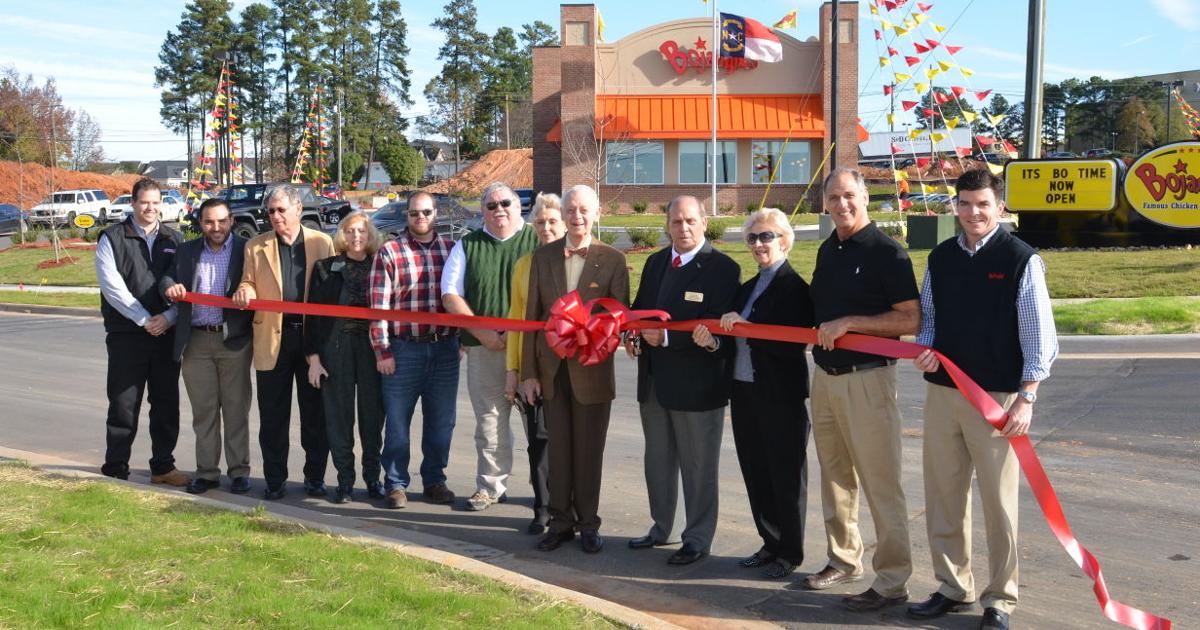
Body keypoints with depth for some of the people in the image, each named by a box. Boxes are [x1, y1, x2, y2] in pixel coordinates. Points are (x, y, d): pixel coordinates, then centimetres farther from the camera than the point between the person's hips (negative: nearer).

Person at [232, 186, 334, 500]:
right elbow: (249, 283, 13)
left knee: (315, 414, 6)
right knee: (273, 416, 5)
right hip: (272, 340, 1)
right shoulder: (256, 247, 9)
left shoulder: (322, 243, 5)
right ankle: (275, 480, 16)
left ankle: (315, 477, 17)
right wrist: (244, 291, -12)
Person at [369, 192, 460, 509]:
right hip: (404, 349, -3)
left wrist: (463, 338, 9)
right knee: (397, 420, 4)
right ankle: (395, 484, 16)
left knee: (441, 421, 10)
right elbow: (378, 305, -5)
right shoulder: (389, 252, -2)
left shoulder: (451, 249, 8)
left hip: (445, 348, 3)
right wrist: (382, 351, -8)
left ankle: (434, 480, 23)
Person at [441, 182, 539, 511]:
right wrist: (482, 333, -5)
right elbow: (451, 295, 7)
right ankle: (490, 487, 20)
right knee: (489, 421, 9)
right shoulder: (467, 246, 12)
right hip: (484, 349, 3)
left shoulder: (538, 241, 4)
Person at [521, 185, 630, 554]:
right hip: (552, 368, 2)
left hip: (592, 369, -2)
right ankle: (560, 522, 21)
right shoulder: (542, 257, 4)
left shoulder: (612, 260, -3)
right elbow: (532, 316, 3)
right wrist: (528, 372, 0)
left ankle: (588, 524, 20)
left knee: (589, 451, 7)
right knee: (558, 449, 10)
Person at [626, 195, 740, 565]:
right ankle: (662, 528, 35)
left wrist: (666, 337, -25)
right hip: (654, 380, 7)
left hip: (697, 383, -7)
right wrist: (634, 335, -1)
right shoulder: (655, 262, 11)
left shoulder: (723, 269, -12)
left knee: (698, 466, 5)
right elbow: (639, 309, 20)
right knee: (658, 461, 19)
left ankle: (698, 538, 19)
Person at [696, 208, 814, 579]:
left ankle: (790, 553, 17)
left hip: (781, 396, -8)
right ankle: (771, 544, 28)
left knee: (785, 475, 4)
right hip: (745, 392, 8)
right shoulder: (747, 288, 15)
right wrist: (713, 331, -7)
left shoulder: (795, 288, -11)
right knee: (756, 472, 14)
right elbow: (734, 336, 13)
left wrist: (745, 327, -26)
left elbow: (794, 343, -22)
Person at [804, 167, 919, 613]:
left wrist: (848, 323, -20)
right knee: (835, 475, 16)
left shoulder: (887, 252, -10)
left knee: (880, 483, -5)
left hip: (867, 378, -8)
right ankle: (844, 560, 30)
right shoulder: (827, 250, 13)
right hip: (824, 375, 8)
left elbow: (909, 320, -16)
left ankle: (892, 581, 3)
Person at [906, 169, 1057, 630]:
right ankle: (952, 588, 27)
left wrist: (1026, 398, -13)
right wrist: (924, 349, -4)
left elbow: (1039, 336, -8)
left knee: (998, 502, 2)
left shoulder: (1021, 260, -8)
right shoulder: (940, 258, 7)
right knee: (943, 496, 12)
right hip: (942, 391, 5)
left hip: (997, 397, -5)